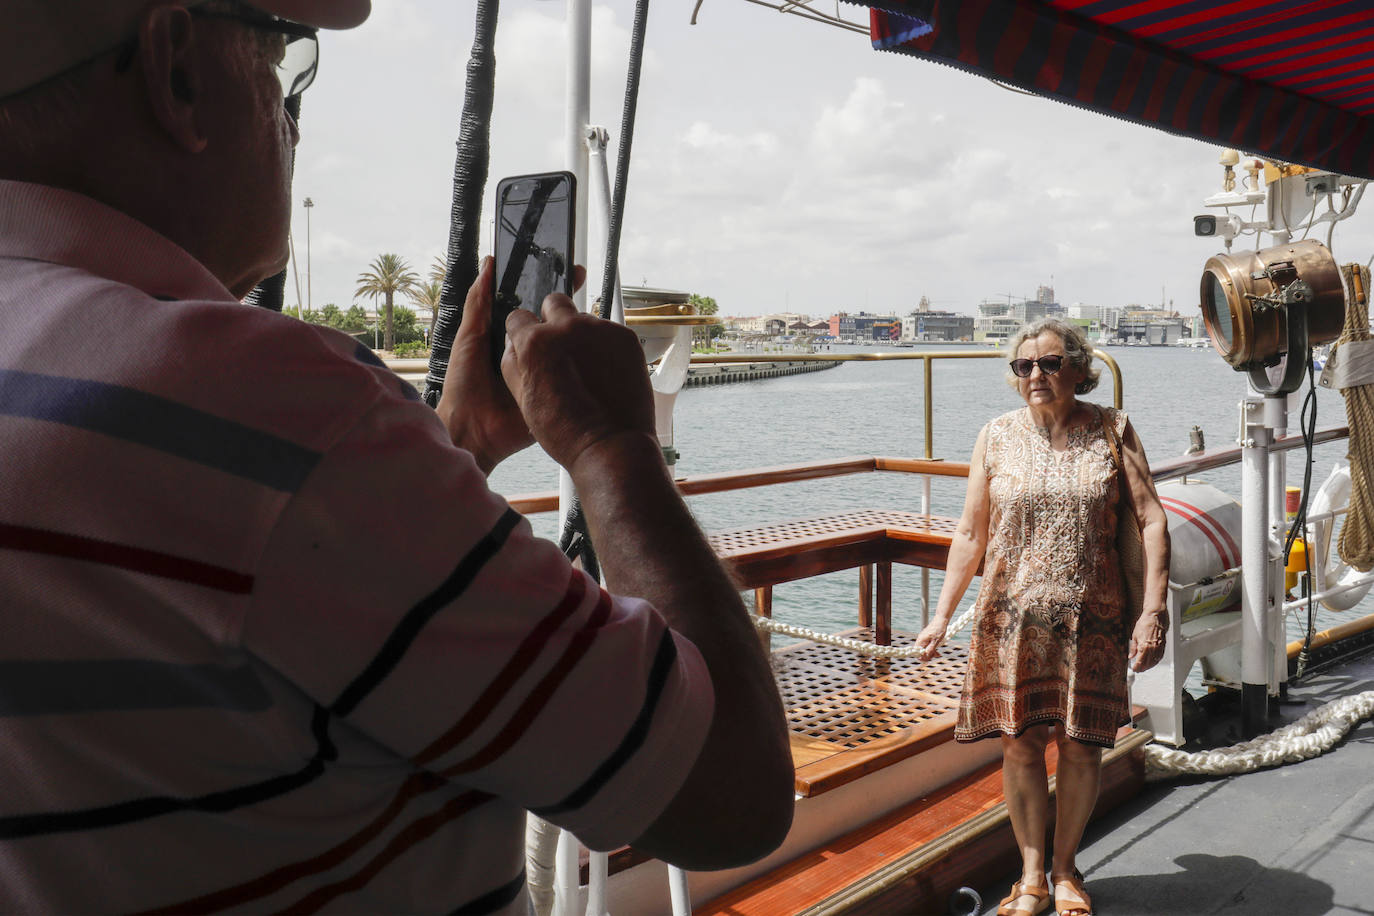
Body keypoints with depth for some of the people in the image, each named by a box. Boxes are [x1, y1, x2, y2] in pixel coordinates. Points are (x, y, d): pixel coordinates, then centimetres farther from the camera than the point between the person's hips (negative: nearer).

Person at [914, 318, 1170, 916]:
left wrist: (1153, 610, -11)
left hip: (1090, 620, 0)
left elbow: (1152, 521, -2)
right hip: (1011, 619, 1)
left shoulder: (1111, 431, 1)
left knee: (1080, 745, 7)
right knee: (1020, 743, 5)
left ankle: (1065, 867, 28)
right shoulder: (997, 437, 3)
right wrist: (941, 616, 2)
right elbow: (971, 535, 6)